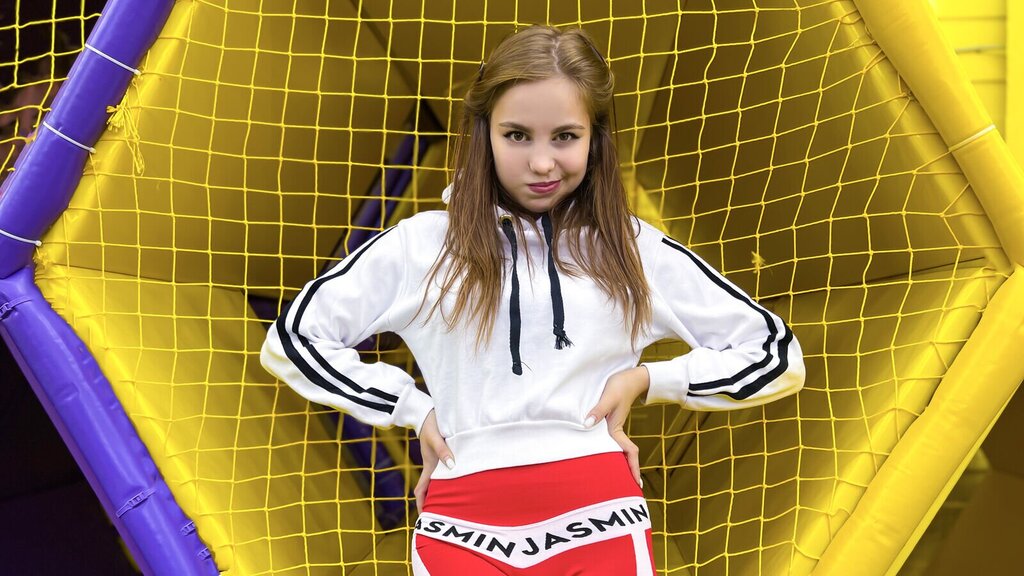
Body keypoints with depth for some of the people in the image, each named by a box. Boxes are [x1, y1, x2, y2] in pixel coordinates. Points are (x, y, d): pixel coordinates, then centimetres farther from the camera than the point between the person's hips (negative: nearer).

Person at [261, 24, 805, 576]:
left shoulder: (635, 249, 7)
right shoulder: (424, 243, 4)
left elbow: (776, 352, 13)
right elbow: (293, 338, 8)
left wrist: (645, 379, 2)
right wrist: (414, 409, 4)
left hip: (601, 519, 1)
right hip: (463, 526, 0)